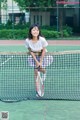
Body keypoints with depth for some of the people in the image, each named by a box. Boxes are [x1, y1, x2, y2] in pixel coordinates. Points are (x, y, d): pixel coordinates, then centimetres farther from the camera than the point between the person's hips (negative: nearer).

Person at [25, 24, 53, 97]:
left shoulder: (42, 40, -31)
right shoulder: (27, 41, -25)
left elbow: (44, 51, -18)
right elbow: (30, 51, -13)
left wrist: (40, 61, -16)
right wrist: (36, 61, -15)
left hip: (42, 56, -1)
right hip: (34, 56, 1)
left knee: (42, 70, 2)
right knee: (36, 73, -2)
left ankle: (44, 72, 44)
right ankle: (37, 90, 3)